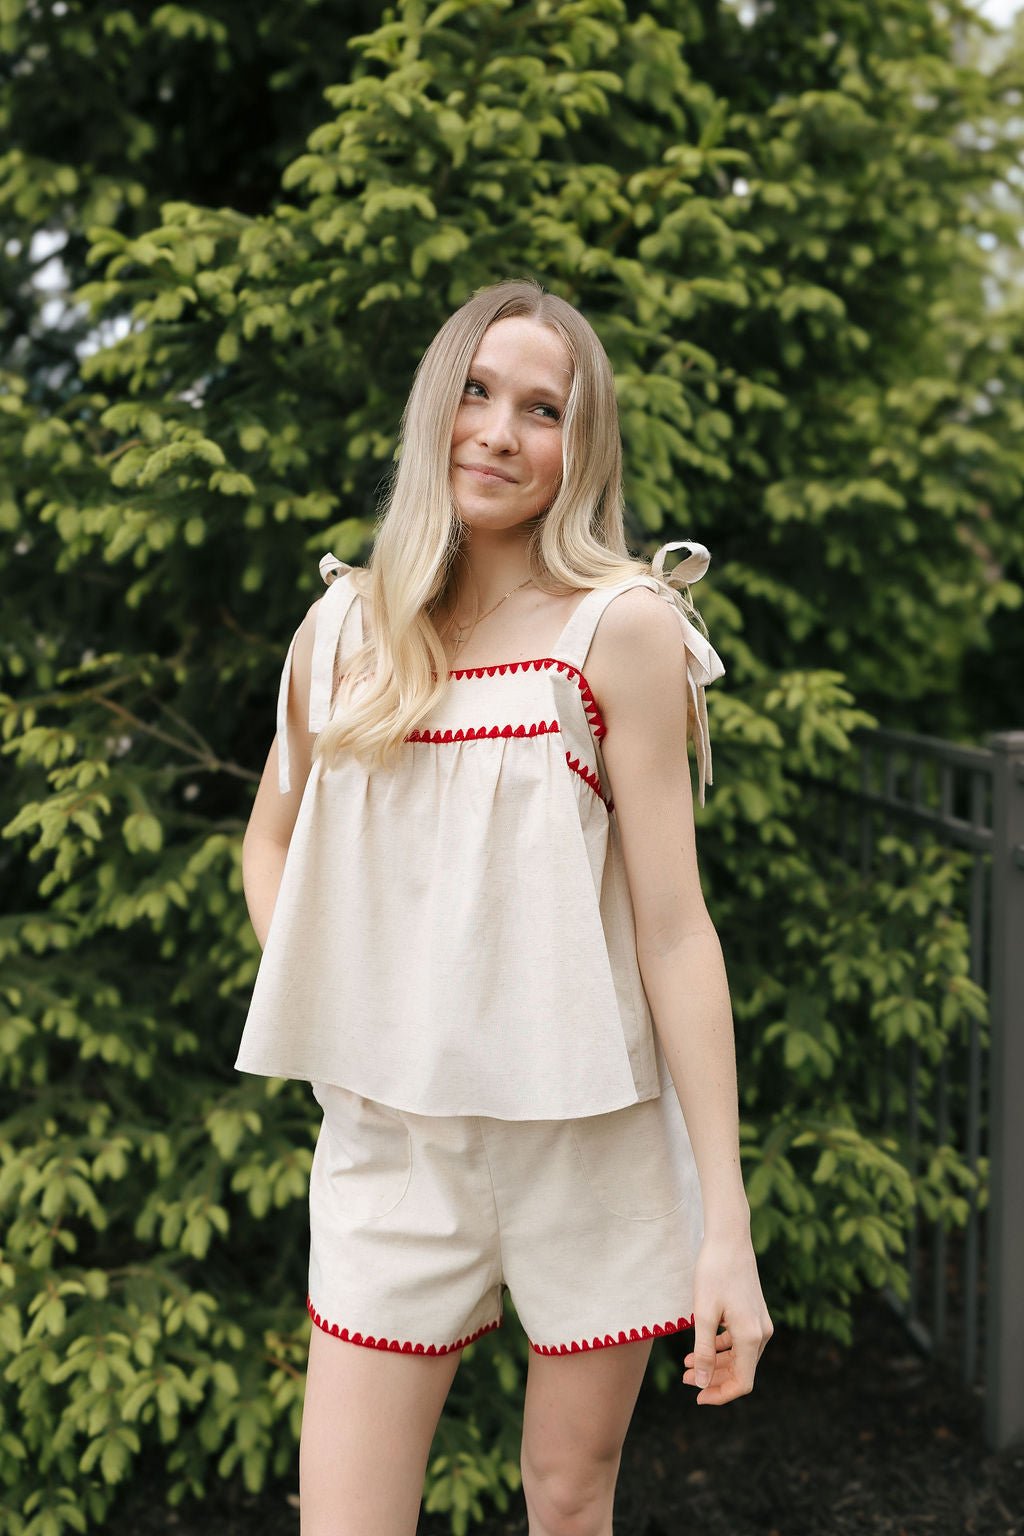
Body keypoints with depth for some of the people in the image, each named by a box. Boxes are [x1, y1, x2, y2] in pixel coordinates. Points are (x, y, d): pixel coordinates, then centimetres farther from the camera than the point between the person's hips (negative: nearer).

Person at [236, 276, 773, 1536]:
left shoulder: (622, 627, -7)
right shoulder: (346, 627, 4)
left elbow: (673, 927, -10)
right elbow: (269, 840, 20)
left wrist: (727, 1222, -12)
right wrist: (318, 1014, 4)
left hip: (592, 1136, -2)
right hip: (388, 1139, 3)